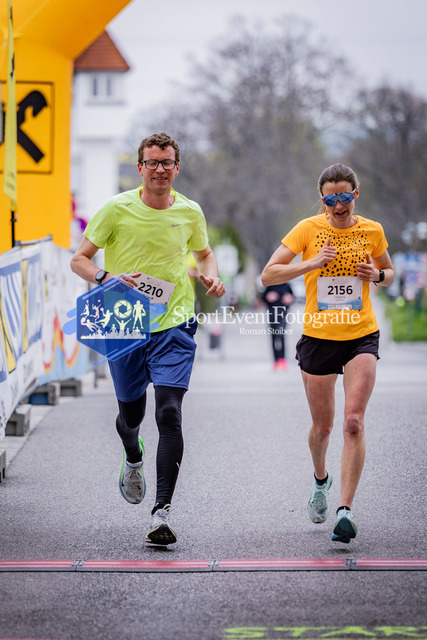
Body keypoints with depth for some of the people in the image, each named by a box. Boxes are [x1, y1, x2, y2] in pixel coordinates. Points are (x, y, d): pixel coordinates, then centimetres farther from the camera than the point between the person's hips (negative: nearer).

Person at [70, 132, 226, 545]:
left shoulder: (190, 213, 3)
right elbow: (79, 259, -1)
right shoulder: (117, 209, -5)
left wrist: (210, 278, 0)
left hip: (174, 327, 0)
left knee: (169, 414, -16)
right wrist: (110, 279, -20)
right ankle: (133, 460, 50)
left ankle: (162, 512, -16)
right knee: (130, 415, 12)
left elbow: (204, 253, 23)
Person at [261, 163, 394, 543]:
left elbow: (389, 273, 18)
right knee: (323, 426, 11)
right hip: (318, 336, 0)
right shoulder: (309, 229, -4)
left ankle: (345, 510, -16)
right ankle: (321, 480, 43)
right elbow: (268, 274, -7)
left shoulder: (372, 231, 2)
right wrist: (312, 264, -19)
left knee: (354, 421, -16)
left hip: (362, 336, 0)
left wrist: (377, 276, -5)